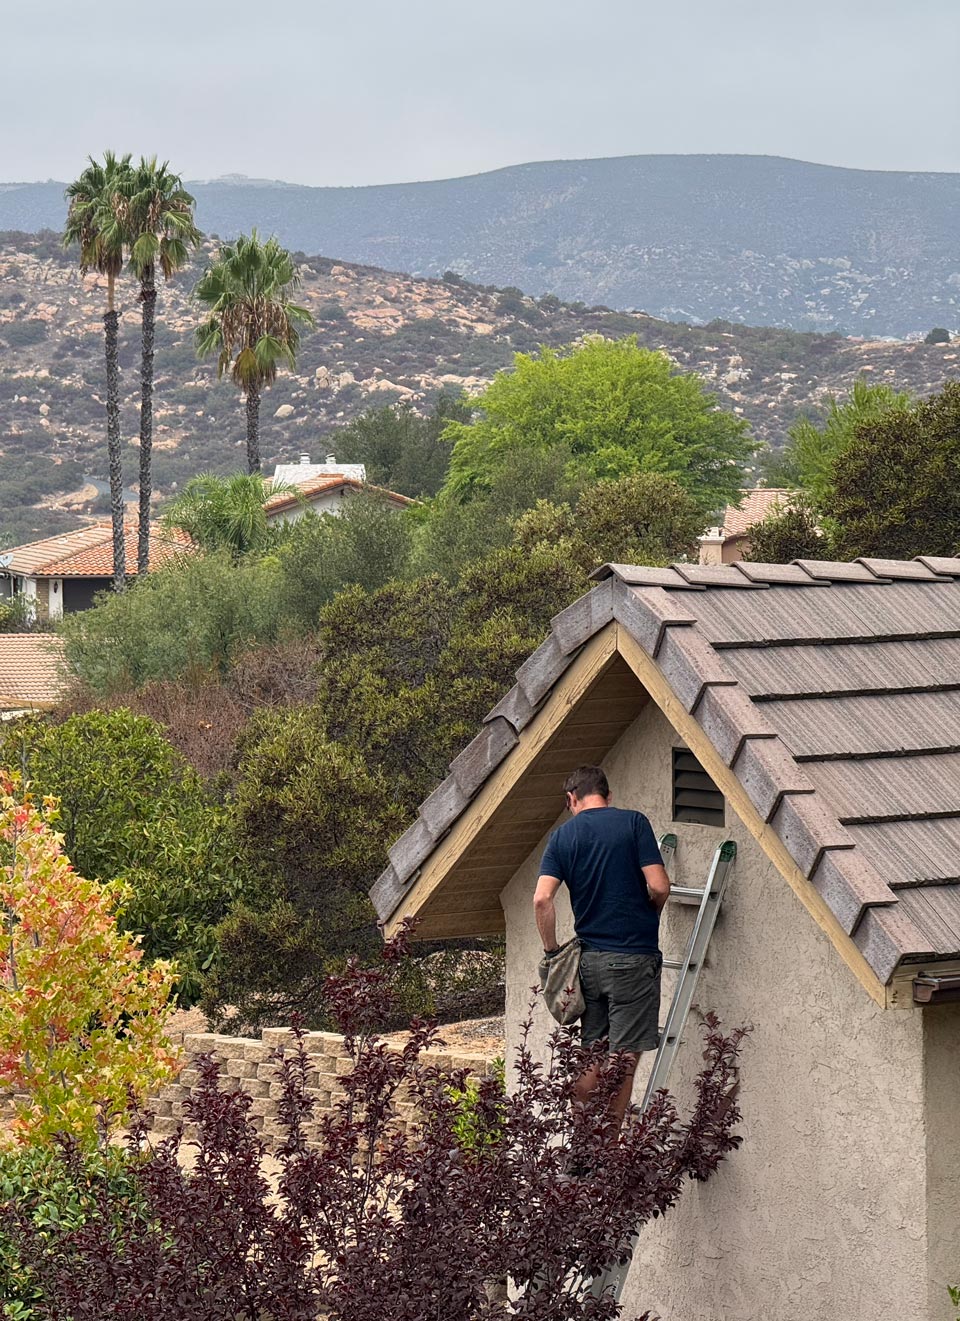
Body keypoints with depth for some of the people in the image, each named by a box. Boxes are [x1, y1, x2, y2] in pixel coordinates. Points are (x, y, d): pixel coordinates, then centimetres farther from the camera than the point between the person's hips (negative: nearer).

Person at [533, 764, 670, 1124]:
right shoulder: (633, 823, -4)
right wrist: (647, 916, 9)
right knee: (624, 1057, 0)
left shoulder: (563, 835, 5)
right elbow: (659, 887, -11)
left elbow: (542, 899, -6)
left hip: (588, 958, 4)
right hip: (634, 957, -4)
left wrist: (551, 950, 6)